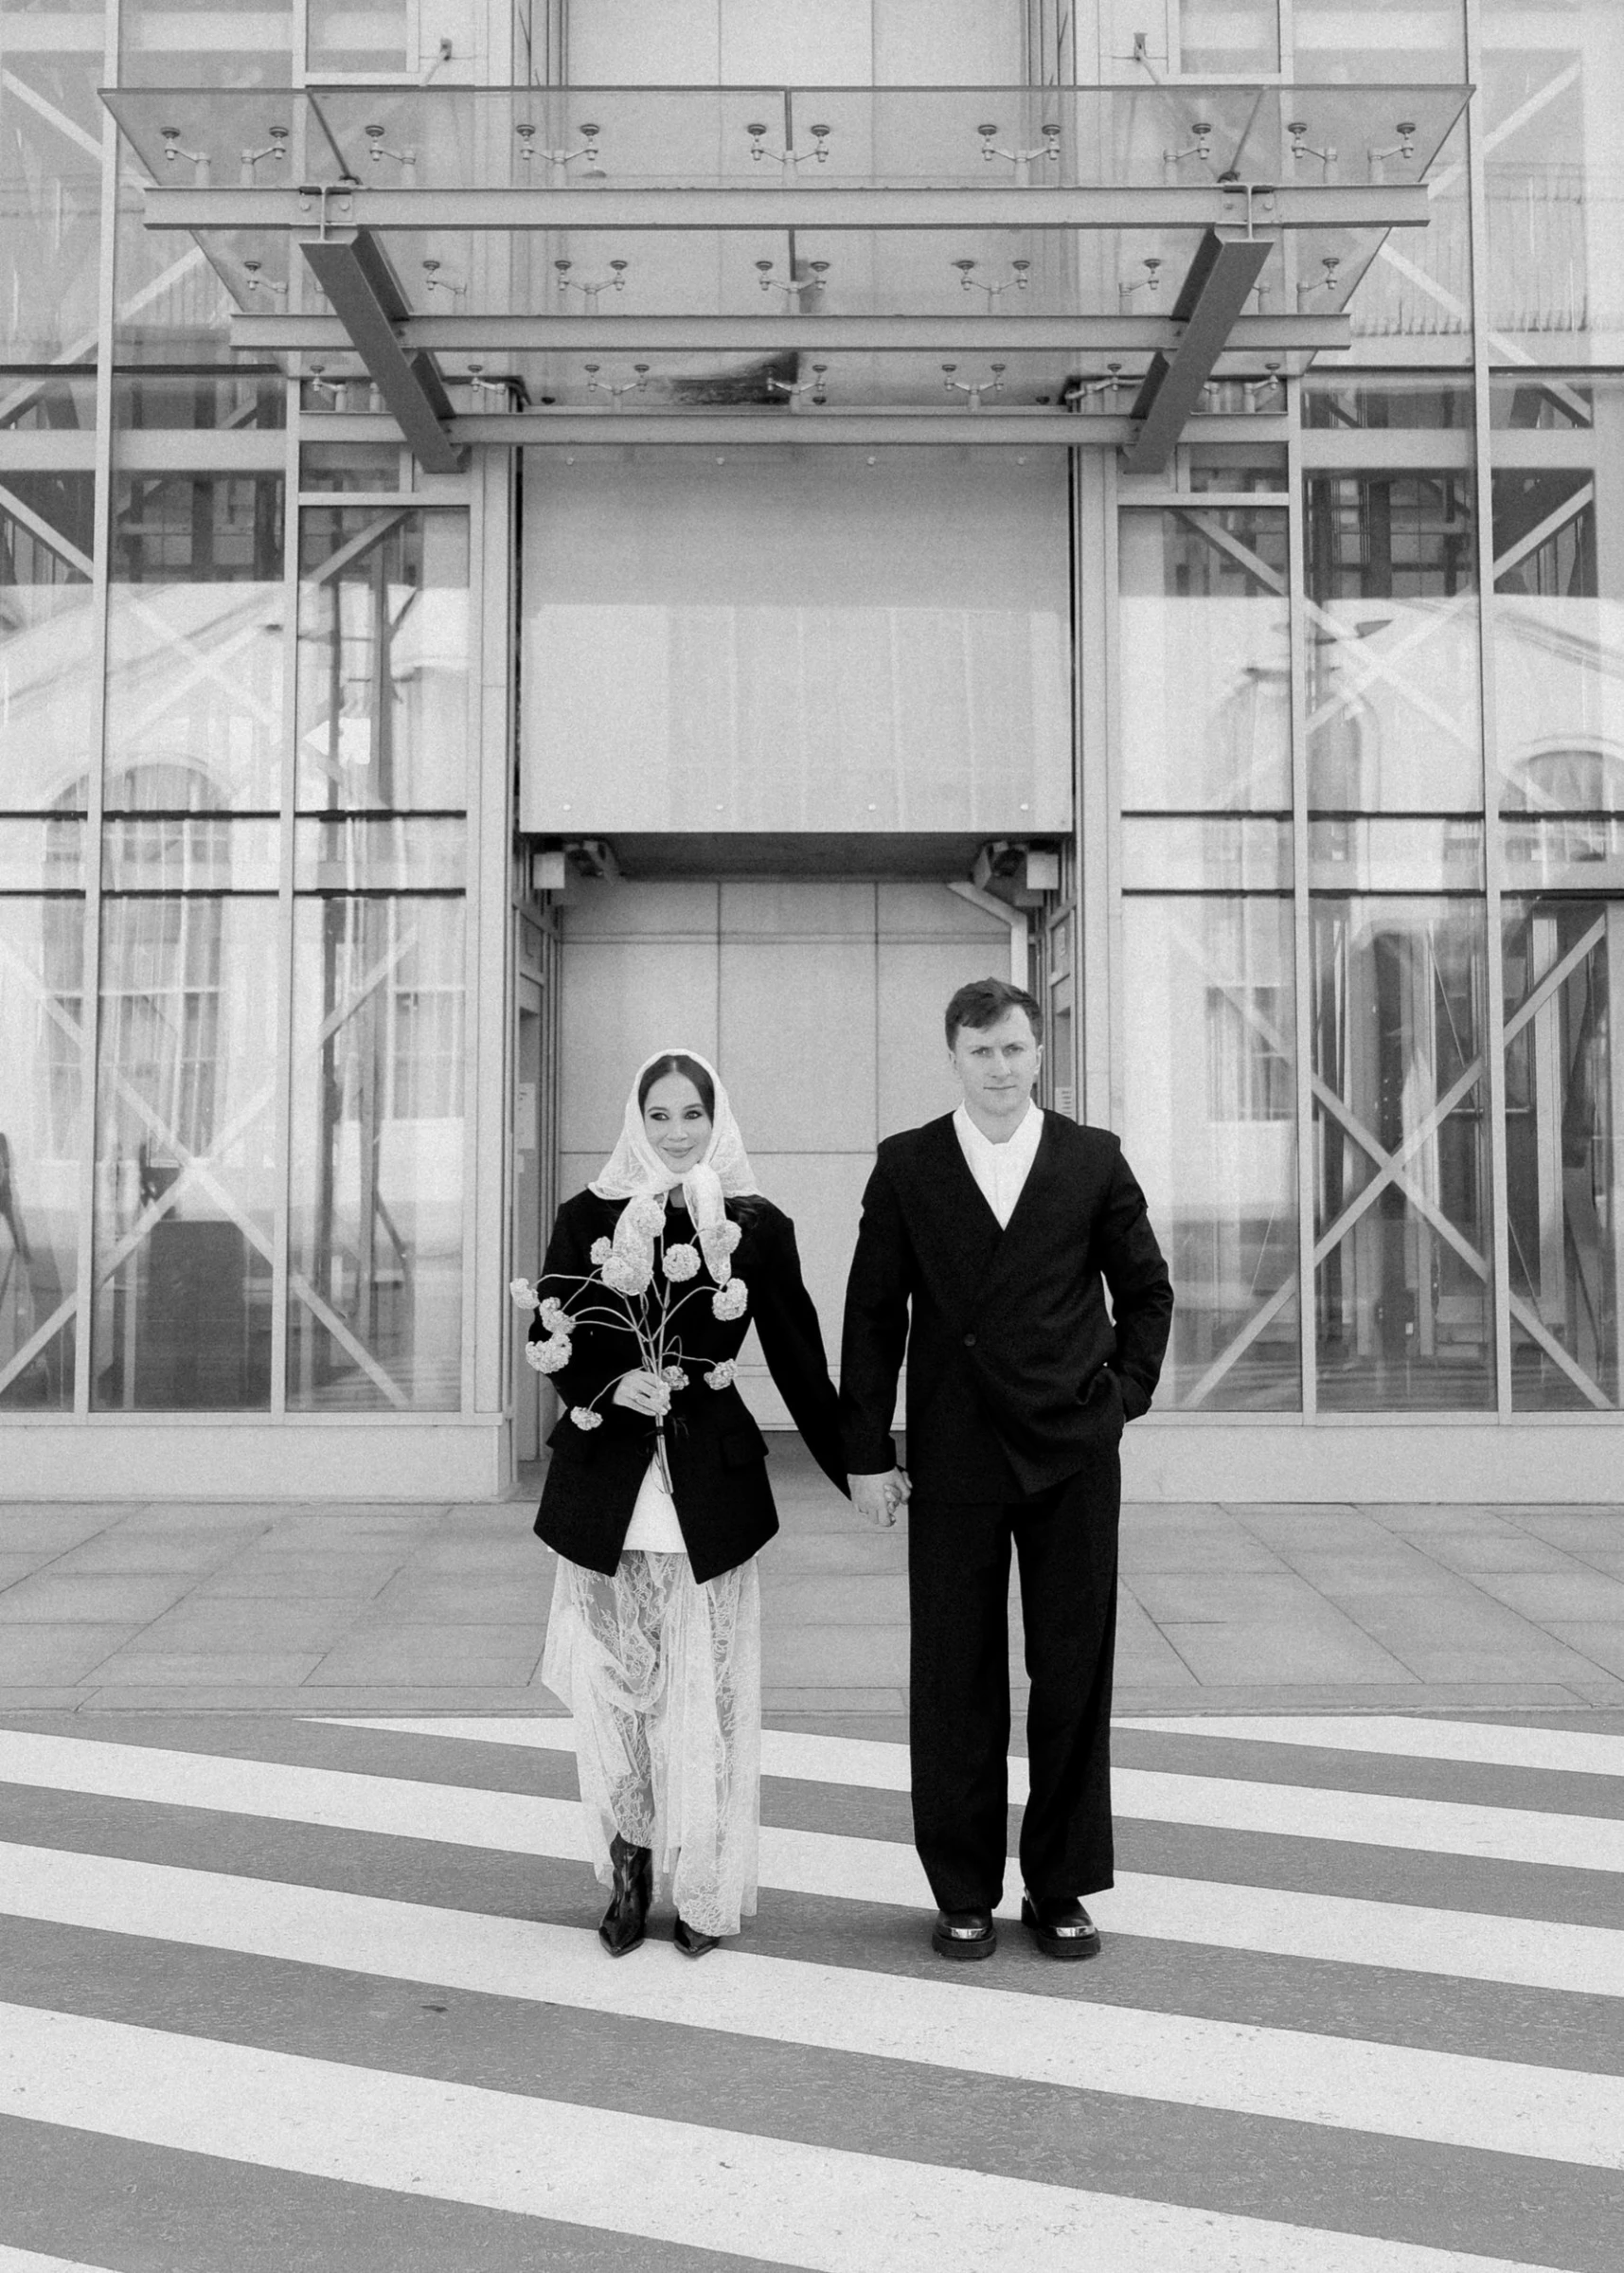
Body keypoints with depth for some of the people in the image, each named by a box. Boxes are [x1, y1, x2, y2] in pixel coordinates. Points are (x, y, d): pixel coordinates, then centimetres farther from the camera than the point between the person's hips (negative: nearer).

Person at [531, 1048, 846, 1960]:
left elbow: (798, 1354, 5)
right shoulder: (588, 1217, 5)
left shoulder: (759, 1225, 3)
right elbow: (551, 1338, 6)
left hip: (711, 1480, -1)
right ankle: (628, 1869, 22)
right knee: (615, 1680, 5)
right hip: (607, 1479, 1)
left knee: (707, 1689, 2)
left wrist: (855, 1467, 5)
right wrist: (614, 1383, -13)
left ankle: (706, 1888, 16)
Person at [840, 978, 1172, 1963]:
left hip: (1074, 1451, 1)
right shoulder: (907, 1166, 2)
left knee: (1075, 1671, 5)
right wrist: (868, 1450, -1)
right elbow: (874, 1312, 3)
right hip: (954, 1455, 0)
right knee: (956, 1677, 4)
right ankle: (964, 1893, 17)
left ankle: (1061, 1888, 19)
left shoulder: (1094, 1160, 4)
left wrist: (1126, 1392, 4)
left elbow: (1146, 1288, 14)